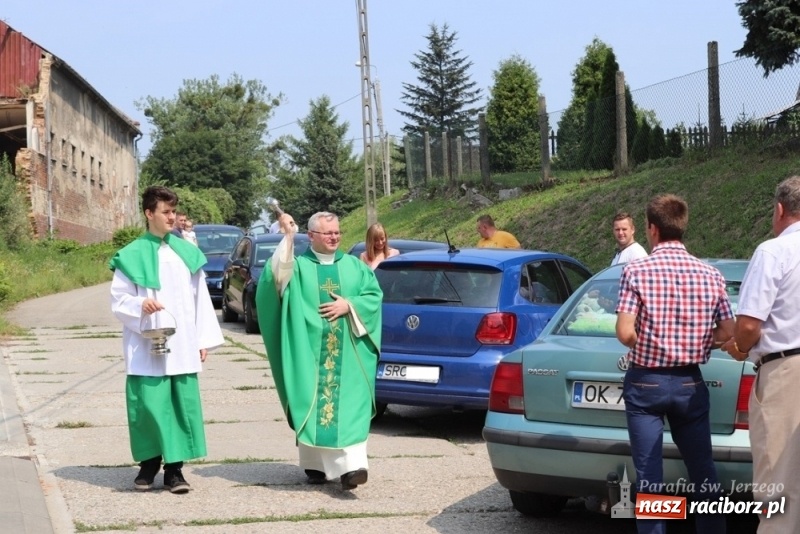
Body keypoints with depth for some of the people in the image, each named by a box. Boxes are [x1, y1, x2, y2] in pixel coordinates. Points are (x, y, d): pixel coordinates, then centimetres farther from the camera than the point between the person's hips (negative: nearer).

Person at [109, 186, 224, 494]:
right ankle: (149, 463, 16)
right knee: (148, 405, -2)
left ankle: (174, 467, 7)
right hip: (146, 348, -3)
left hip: (183, 348, 3)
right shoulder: (132, 256, -1)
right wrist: (140, 304, -22)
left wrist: (204, 339, 6)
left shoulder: (187, 252, 9)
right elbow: (118, 301, -1)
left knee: (183, 404, 0)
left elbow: (201, 299, 10)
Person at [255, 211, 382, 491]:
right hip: (310, 351, -1)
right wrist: (288, 237, -23)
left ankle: (351, 466, -14)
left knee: (349, 406, -8)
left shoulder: (354, 266, 13)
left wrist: (349, 305, -10)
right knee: (312, 404, 2)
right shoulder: (299, 265, 5)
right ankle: (314, 464, 15)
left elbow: (374, 294, 7)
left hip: (348, 353, 1)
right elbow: (278, 275, -16)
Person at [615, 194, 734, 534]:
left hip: (645, 383, -3)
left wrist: (646, 347, 5)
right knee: (703, 470, 13)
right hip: (690, 383, 3)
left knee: (649, 475, 1)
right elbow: (727, 333, 0)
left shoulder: (636, 271, -11)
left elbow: (625, 333, -16)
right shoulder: (710, 274, -1)